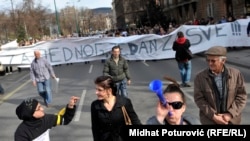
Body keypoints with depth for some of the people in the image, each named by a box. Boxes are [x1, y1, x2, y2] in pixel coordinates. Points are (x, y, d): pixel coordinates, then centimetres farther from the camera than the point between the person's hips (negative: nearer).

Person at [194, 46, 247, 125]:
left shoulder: (236, 74, -5)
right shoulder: (200, 77, -8)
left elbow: (242, 95, -2)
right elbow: (199, 99, -7)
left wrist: (230, 114, -12)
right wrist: (213, 116, -14)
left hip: (232, 119, 1)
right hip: (210, 120, -1)